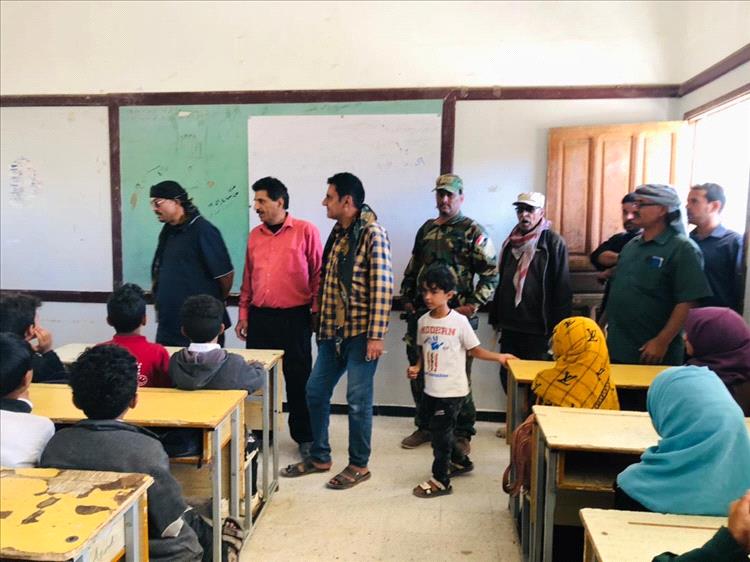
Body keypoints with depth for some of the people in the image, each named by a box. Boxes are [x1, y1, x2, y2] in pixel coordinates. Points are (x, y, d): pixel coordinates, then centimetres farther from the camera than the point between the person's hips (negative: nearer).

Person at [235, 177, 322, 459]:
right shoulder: (254, 235, 10)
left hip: (295, 318, -4)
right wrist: (243, 314, 13)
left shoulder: (306, 231, -5)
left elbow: (319, 274, -4)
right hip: (259, 317, 5)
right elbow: (248, 278, 15)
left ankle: (304, 437, 20)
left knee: (298, 379, 5)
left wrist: (317, 312, -6)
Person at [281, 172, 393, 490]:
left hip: (361, 332, -8)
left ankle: (359, 465, 21)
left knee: (358, 399, 3)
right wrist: (322, 324, 17)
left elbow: (382, 287, -17)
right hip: (334, 331, 8)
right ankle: (319, 457, 30)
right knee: (315, 391, 13)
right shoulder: (338, 232, 11)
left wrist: (376, 335, -19)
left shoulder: (372, 233, -13)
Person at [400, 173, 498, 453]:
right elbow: (412, 269, 21)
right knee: (419, 373, 12)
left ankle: (462, 434, 18)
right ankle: (424, 426, 29)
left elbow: (491, 273, -8)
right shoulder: (426, 229, 14)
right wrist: (407, 299, 14)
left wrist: (472, 305, -14)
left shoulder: (473, 231, -4)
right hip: (421, 314, 6)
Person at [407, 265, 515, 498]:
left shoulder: (459, 321, -13)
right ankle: (460, 461, 43)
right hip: (431, 389, 6)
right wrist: (417, 367, -2)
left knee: (440, 433, -2)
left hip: (452, 390, -6)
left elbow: (474, 350, -5)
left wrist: (498, 357, -14)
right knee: (439, 431, 19)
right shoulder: (423, 321, 3)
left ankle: (441, 481, 13)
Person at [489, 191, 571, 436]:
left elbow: (562, 288, -10)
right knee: (507, 375, 13)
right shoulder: (511, 242, 12)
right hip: (510, 325, 6)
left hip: (537, 329, -6)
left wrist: (557, 327, -13)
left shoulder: (553, 243, -7)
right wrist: (496, 318, 14)